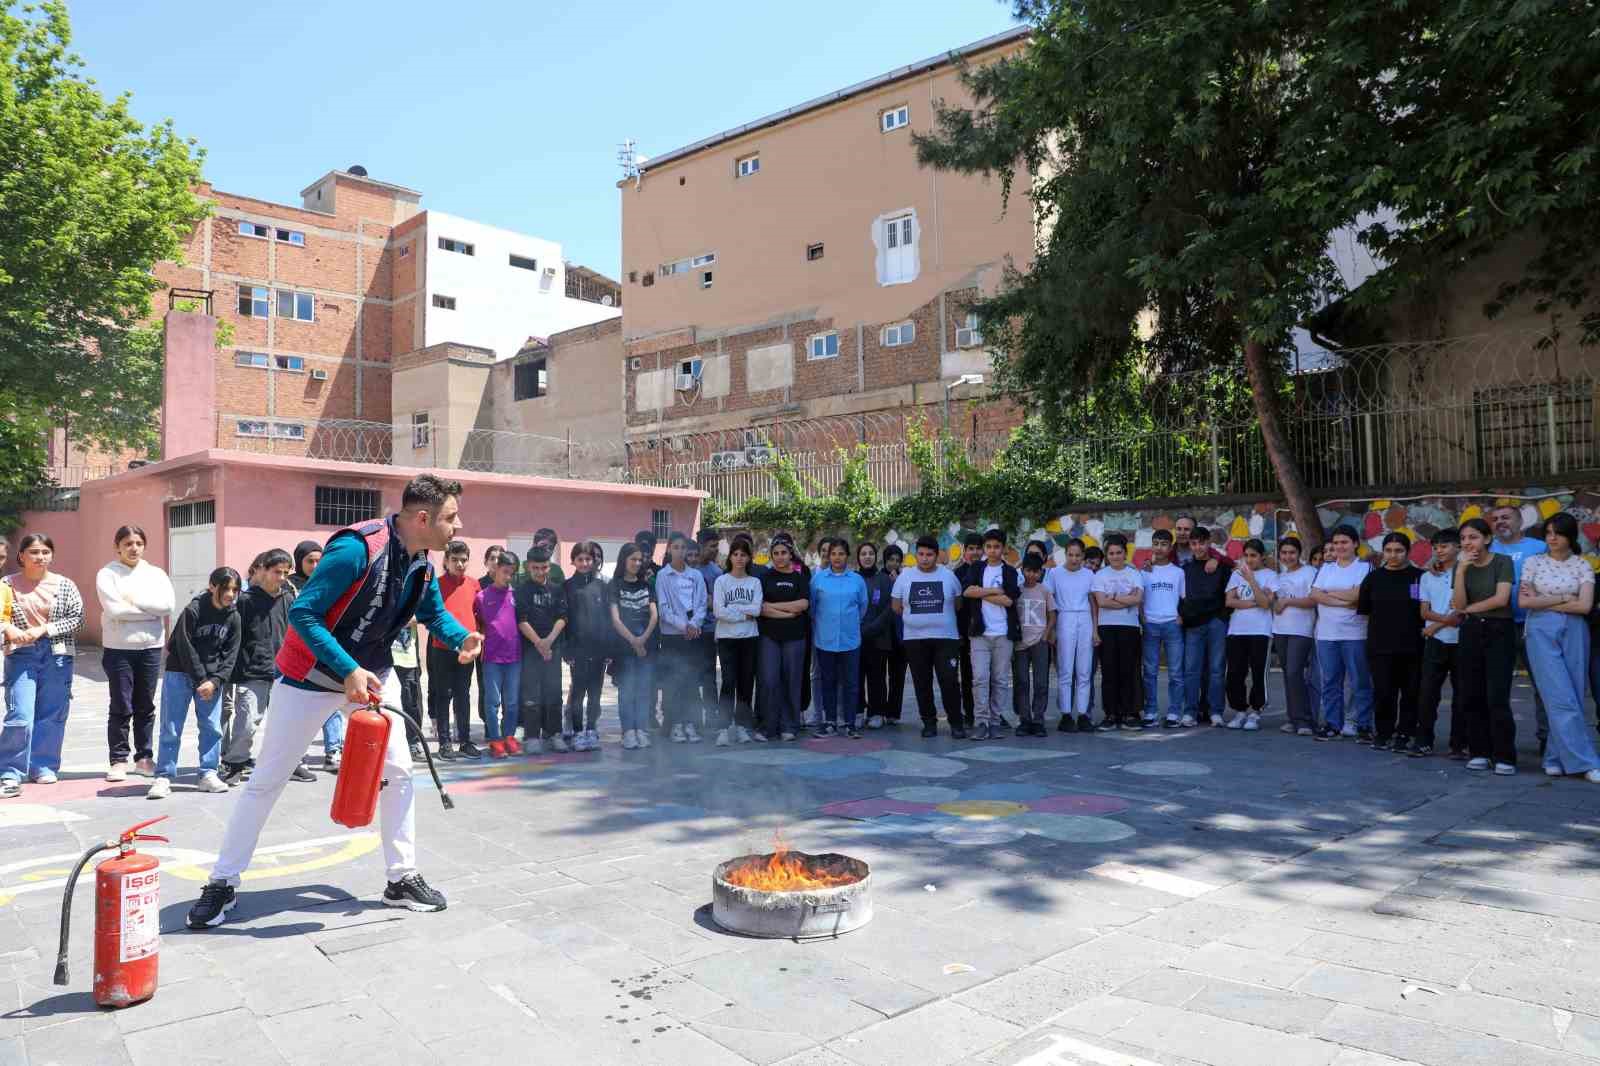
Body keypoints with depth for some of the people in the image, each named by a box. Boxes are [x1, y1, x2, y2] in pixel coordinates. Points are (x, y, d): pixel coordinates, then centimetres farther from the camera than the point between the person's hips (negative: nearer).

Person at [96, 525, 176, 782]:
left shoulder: (156, 573, 8)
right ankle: (119, 760, 10)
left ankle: (144, 757, 20)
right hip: (118, 648, -3)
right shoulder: (107, 574, 0)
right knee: (121, 708, 1)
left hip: (151, 647, 3)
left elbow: (168, 604, -8)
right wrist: (151, 609, -10)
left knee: (146, 707, 10)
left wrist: (134, 600, -12)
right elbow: (114, 609, -15)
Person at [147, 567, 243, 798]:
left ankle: (208, 775, 12)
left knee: (212, 727, 3)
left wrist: (215, 681, -11)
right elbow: (185, 648, -13)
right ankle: (164, 777, 6)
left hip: (212, 678, 4)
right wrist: (201, 680, -12)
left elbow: (230, 654, 0)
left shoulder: (233, 617, -2)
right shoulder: (193, 610, -14)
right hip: (181, 673, -4)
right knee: (171, 729, -1)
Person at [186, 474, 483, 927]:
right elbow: (303, 613, -29)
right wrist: (349, 671, -35)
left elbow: (434, 612, 12)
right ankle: (223, 883, 21)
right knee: (266, 780, 4)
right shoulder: (357, 548, -29)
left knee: (398, 772, 4)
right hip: (311, 674, -6)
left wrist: (461, 637, -10)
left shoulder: (422, 564, -5)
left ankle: (402, 879, 16)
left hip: (372, 673, 7)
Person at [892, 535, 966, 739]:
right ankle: (929, 722, 17)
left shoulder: (948, 575, 3)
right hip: (915, 638, 2)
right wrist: (914, 619, 7)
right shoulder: (905, 576, 4)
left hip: (946, 638, -1)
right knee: (922, 684, 6)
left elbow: (959, 603, 11)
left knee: (950, 682, -6)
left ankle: (956, 722, 6)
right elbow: (896, 607, 9)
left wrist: (943, 618, 6)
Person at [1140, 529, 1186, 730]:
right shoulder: (1145, 571, 9)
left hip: (1172, 624, 0)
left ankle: (1174, 713, 5)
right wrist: (1141, 618, -4)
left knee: (1175, 672, 0)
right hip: (1150, 625, 0)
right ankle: (1151, 712, 6)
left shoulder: (1178, 572, 9)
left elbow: (1185, 598, 9)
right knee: (1150, 672, 2)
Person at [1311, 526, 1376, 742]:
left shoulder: (1364, 567, 0)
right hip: (1326, 634, 4)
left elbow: (1357, 595, -14)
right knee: (1330, 682, 8)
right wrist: (1343, 602, -11)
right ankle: (1332, 725, 15)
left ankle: (1363, 725, 7)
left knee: (1360, 682, 0)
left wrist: (1329, 593, -2)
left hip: (1354, 634, -4)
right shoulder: (1326, 568, 13)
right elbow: (1314, 595, 1)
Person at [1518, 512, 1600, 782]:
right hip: (1542, 632, -1)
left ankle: (1556, 759, 10)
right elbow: (1523, 601, -1)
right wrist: (1564, 598, -4)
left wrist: (1542, 602, -4)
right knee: (1561, 698, -10)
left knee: (1571, 697, 0)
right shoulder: (1534, 562, 6)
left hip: (1574, 632, 1)